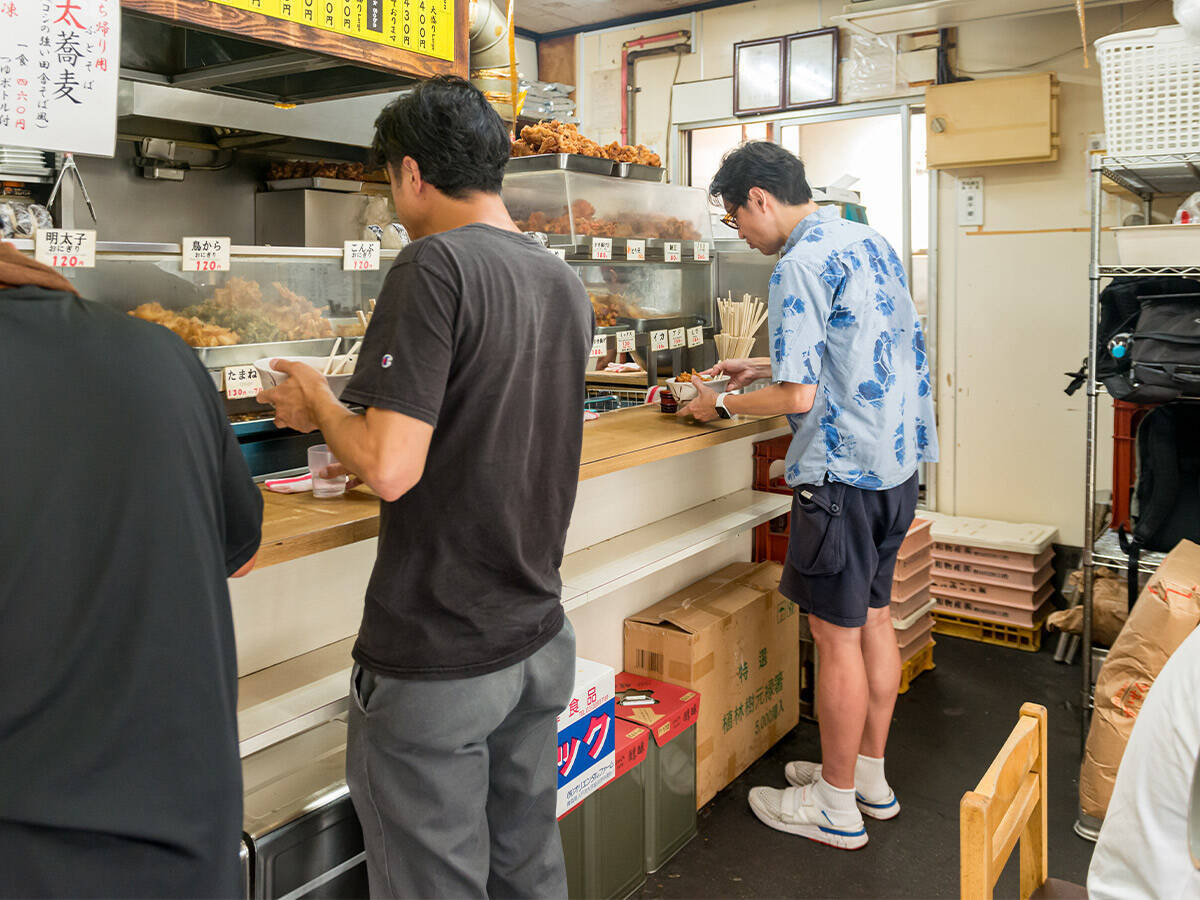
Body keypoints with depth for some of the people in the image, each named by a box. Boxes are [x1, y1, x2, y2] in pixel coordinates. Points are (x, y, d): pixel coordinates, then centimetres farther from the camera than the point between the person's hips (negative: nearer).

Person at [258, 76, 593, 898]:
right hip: (541, 640, 8)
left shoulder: (436, 266, -17)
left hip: (436, 662, -7)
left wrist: (317, 404, -4)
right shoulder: (566, 282, 7)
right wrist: (348, 414, 23)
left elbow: (390, 468, -23)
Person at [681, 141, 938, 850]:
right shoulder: (871, 241, 11)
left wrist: (722, 405, -4)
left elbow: (798, 396, -21)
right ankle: (871, 777, 33)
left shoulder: (799, 266, -17)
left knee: (838, 635, 2)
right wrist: (764, 366, 22)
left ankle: (836, 807, 18)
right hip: (899, 461, 9)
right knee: (874, 618, 17)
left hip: (842, 473, -9)